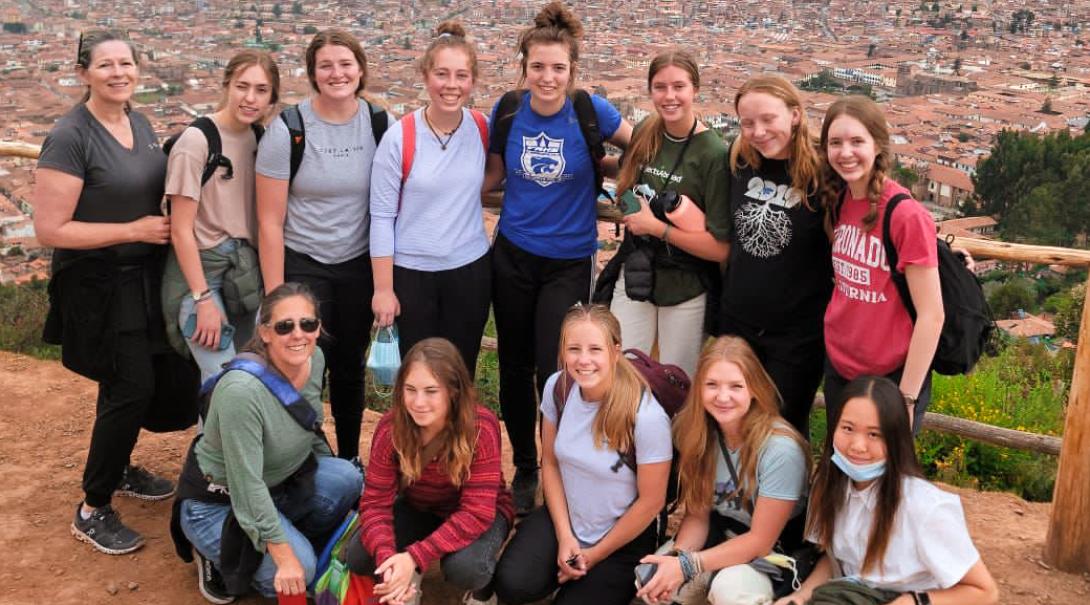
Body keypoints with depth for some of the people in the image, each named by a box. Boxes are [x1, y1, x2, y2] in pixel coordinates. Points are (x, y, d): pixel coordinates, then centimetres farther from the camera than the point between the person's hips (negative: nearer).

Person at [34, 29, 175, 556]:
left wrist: (166, 224, 3)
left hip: (141, 278, 7)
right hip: (97, 285, -7)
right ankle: (92, 511, 9)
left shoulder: (139, 123, 5)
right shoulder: (70, 138, -20)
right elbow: (50, 229, -22)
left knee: (126, 382, 19)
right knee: (133, 388, -8)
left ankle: (118, 470, 41)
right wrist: (134, 230, -20)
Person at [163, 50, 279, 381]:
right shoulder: (197, 140, -14)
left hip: (245, 271, 6)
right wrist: (203, 299, -15)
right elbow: (181, 231, -13)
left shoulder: (258, 137, 5)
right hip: (200, 269, -6)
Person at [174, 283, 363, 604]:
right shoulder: (241, 389, -34)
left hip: (280, 481, 7)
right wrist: (284, 557, -28)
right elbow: (247, 487, -31)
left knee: (347, 479, -18)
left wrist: (330, 477, 19)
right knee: (299, 570, -25)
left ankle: (303, 544, 8)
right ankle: (219, 558, 3)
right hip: (216, 502, -7)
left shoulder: (314, 359, -11)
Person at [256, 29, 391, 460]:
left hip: (359, 265, 3)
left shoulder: (380, 125, -3)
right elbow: (270, 221, -9)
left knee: (350, 368, 13)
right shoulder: (287, 130, -11)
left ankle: (348, 460, 33)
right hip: (302, 265, -2)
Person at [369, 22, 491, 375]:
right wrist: (383, 288, -9)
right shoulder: (399, 138, -14)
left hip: (471, 270, 2)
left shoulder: (483, 129, -5)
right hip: (412, 273, -2)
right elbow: (382, 216, -10)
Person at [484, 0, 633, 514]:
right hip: (513, 256, 3)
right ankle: (525, 468, 31)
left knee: (553, 374, -7)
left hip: (569, 263, -3)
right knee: (514, 368, 12)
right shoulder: (508, 111, -5)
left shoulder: (590, 110, -12)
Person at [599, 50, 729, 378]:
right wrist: (628, 210, 3)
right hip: (634, 276, 4)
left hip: (686, 289, -4)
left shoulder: (715, 154, -16)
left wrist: (657, 227, -18)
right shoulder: (644, 133, 0)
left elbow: (722, 248, -19)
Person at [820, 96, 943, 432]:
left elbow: (931, 315, -19)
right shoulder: (839, 200, 0)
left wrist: (906, 398, -16)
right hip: (838, 369, 6)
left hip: (892, 377, -6)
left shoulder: (907, 215, -20)